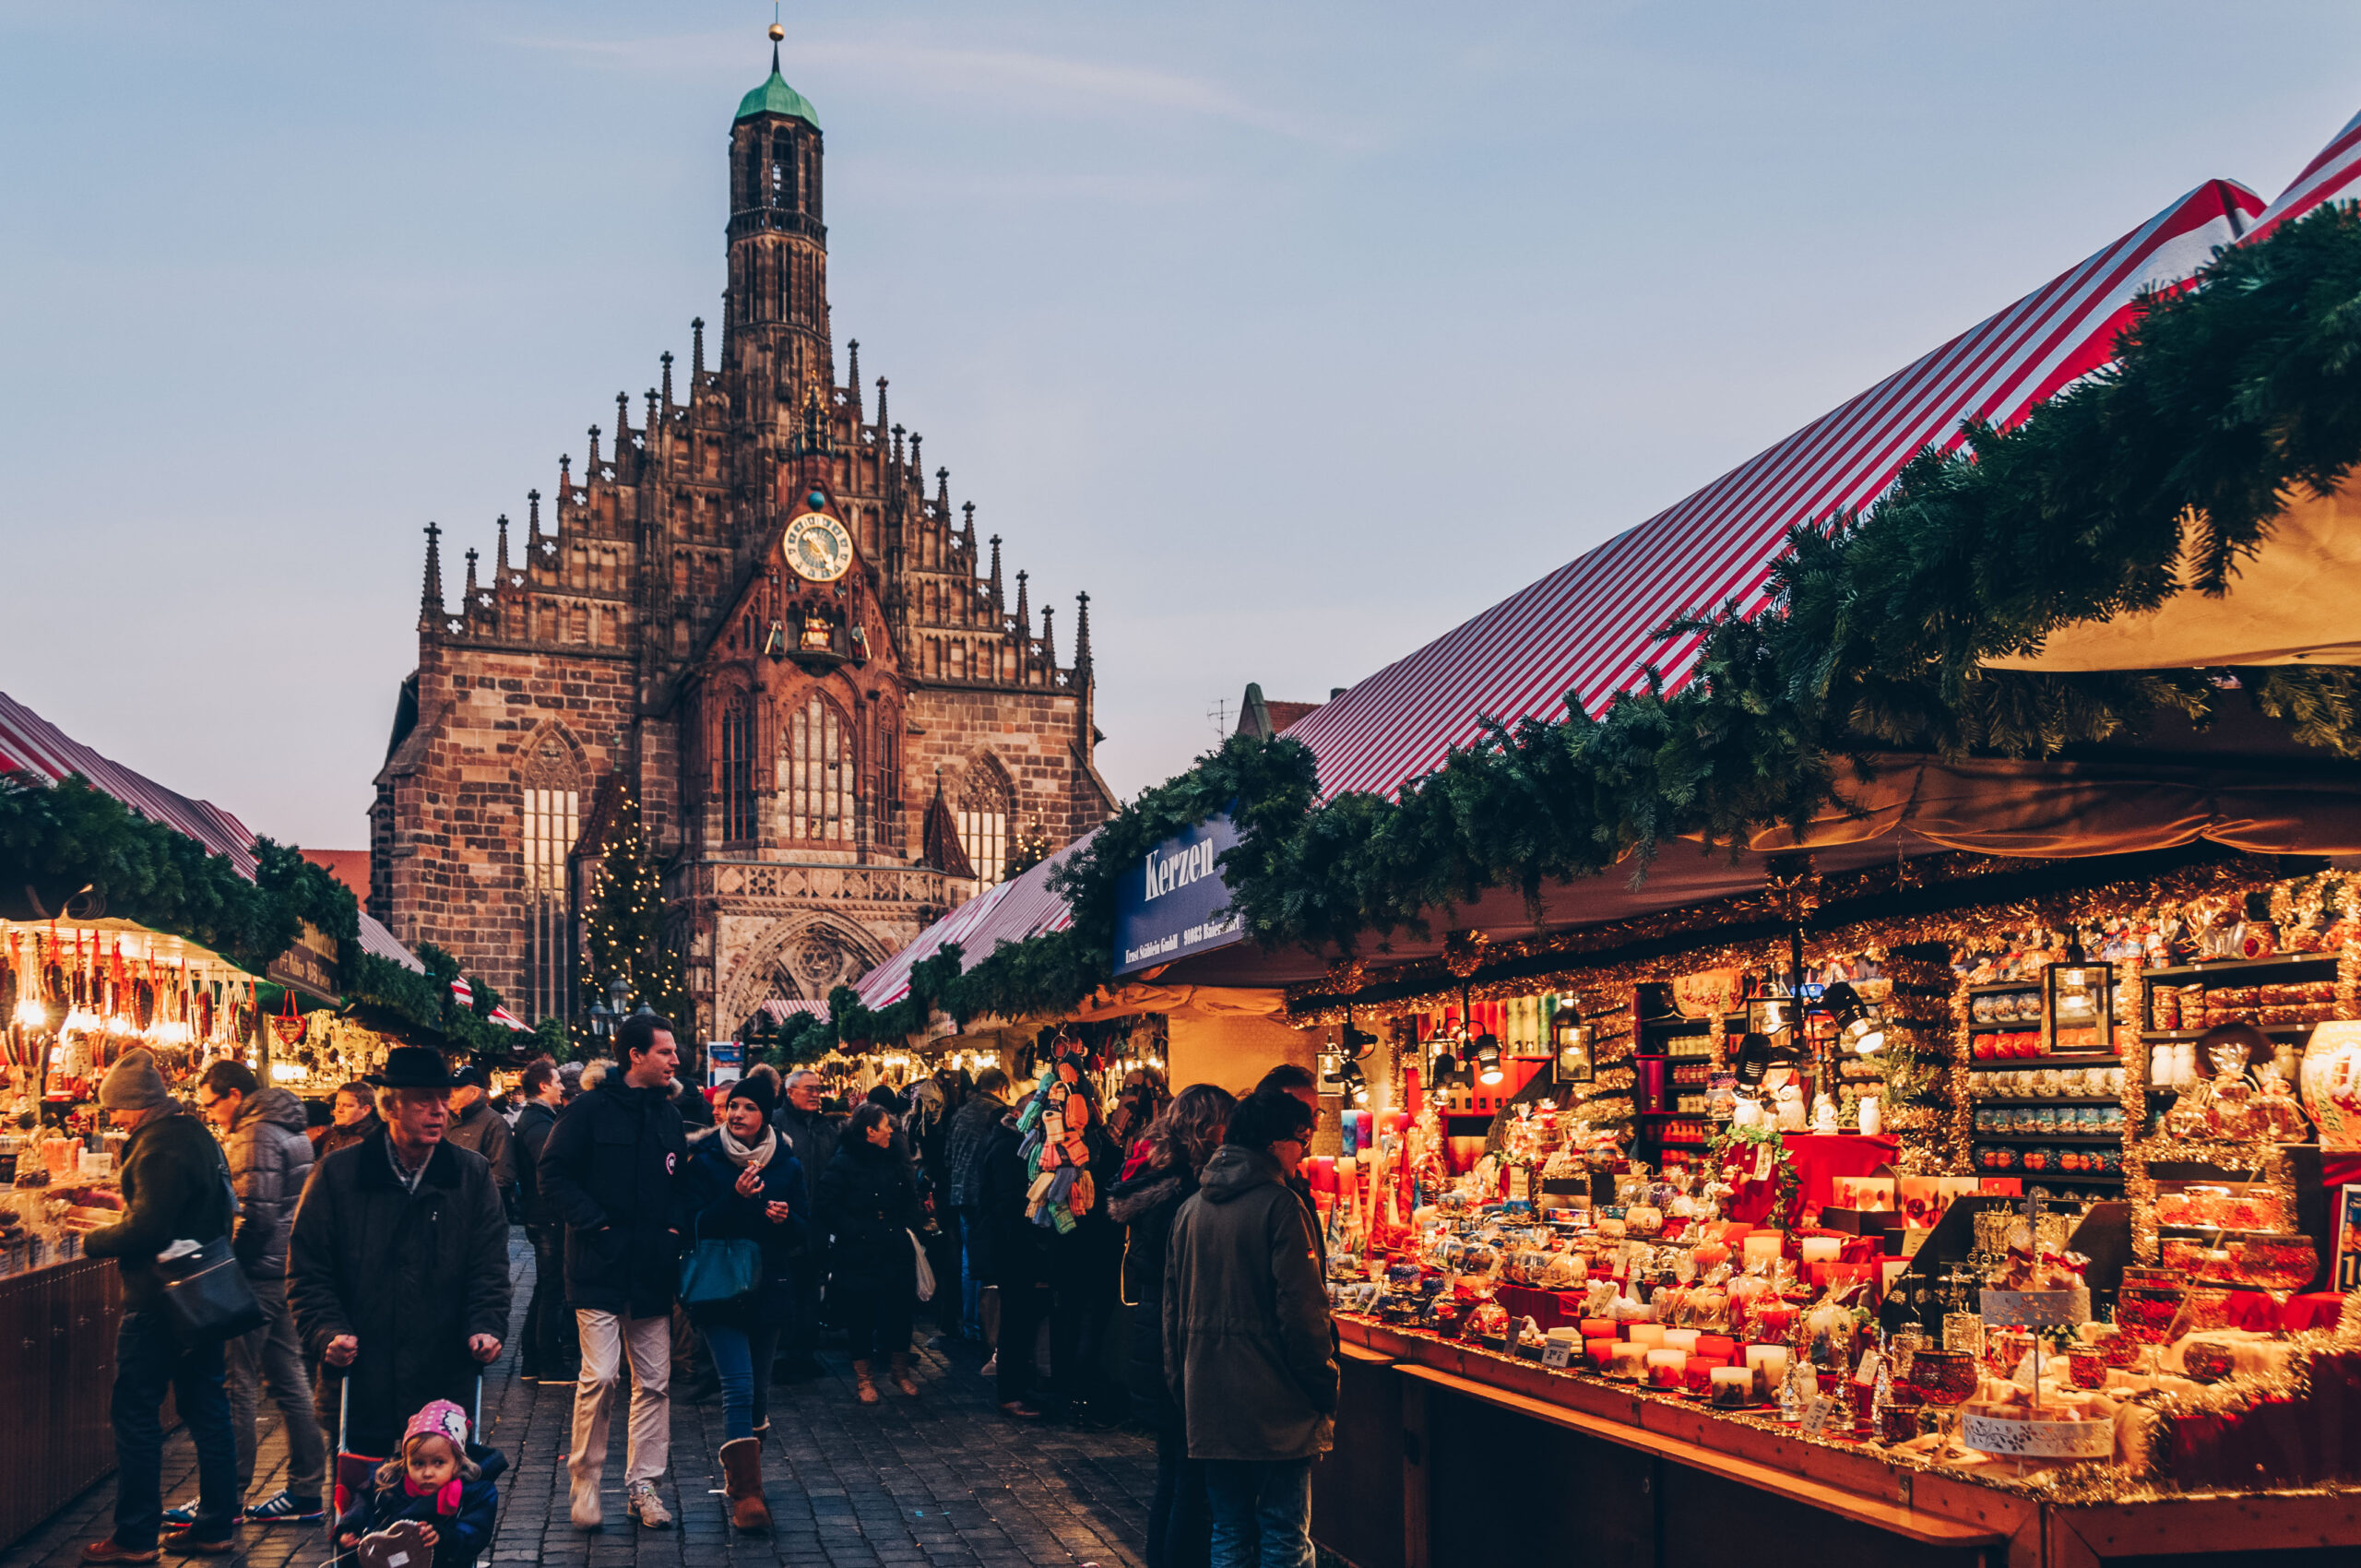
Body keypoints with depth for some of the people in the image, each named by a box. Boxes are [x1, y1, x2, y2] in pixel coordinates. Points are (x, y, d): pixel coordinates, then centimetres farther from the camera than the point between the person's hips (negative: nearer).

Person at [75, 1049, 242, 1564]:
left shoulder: (159, 1146, -18)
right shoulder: (198, 1136, 13)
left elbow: (147, 1230, -23)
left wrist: (94, 1241, -7)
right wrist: (124, 1209, 19)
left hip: (157, 1301, -10)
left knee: (135, 1413, 0)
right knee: (205, 1409, 12)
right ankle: (217, 1525, 17)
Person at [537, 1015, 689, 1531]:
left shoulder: (668, 1114, 11)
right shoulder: (591, 1109, -6)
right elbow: (554, 1174, -8)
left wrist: (675, 1225, 4)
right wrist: (595, 1222, -15)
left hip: (653, 1269, 6)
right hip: (600, 1267, -5)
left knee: (654, 1382, 6)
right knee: (599, 1376, -10)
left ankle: (642, 1485, 16)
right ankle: (585, 1479, 8)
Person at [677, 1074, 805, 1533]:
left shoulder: (787, 1166, 4)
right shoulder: (705, 1162, -3)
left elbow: (800, 1235, 8)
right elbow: (696, 1227, -10)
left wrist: (785, 1219, -14)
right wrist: (735, 1198, -25)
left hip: (769, 1289, 3)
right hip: (721, 1289, -3)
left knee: (758, 1388, 11)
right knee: (739, 1388, -13)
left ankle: (742, 1478, 28)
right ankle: (746, 1493, -10)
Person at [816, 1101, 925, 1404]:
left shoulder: (895, 1162, 11)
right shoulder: (841, 1164, -7)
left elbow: (910, 1200, 18)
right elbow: (830, 1209, -11)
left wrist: (909, 1228, 2)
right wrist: (858, 1232, -17)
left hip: (896, 1253, 5)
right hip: (858, 1255, -5)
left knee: (900, 1311, 7)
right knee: (861, 1317, 4)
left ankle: (900, 1371, 24)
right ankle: (863, 1378, 18)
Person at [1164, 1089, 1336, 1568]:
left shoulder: (1191, 1208, 8)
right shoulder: (1280, 1205, -13)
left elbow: (1173, 1307, 13)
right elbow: (1302, 1309, -16)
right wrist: (1324, 1391, -6)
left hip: (1207, 1402, 6)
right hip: (1273, 1403, -6)